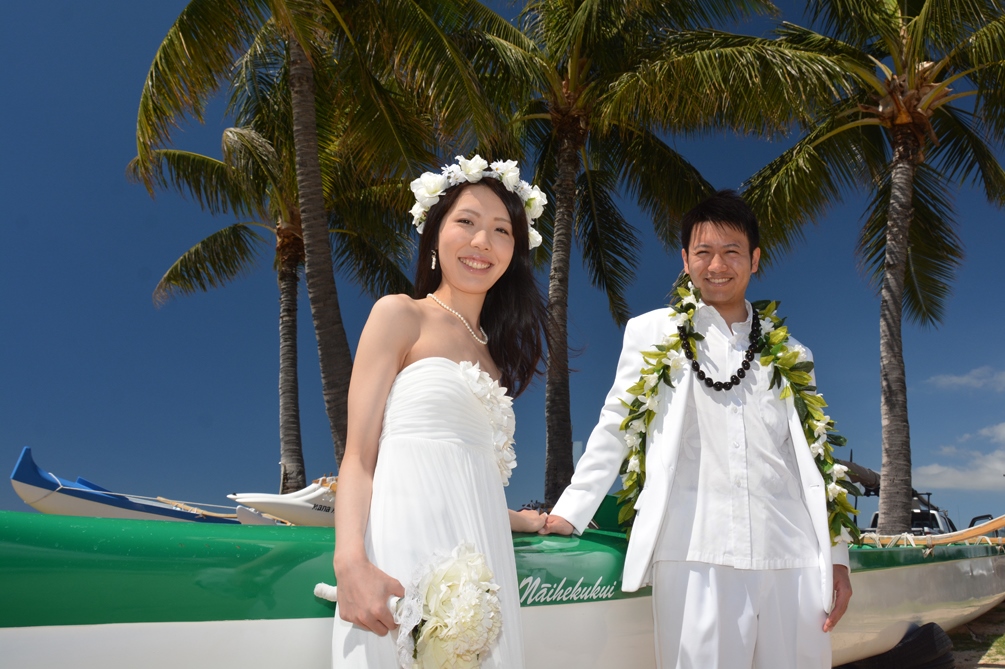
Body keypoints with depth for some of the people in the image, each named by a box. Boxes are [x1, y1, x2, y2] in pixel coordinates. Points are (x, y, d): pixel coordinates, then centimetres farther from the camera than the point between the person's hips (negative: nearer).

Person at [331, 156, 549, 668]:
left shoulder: (493, 352, 18)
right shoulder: (399, 316, 2)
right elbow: (358, 456, -6)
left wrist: (520, 519, 31)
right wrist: (350, 562, -21)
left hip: (479, 560, 6)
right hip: (406, 548, -5)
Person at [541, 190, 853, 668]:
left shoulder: (789, 354, 17)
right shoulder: (652, 333, 9)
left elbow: (812, 459, 17)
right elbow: (613, 430, 10)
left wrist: (837, 557, 11)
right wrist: (568, 514, 4)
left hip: (793, 559, 3)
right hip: (696, 555, -3)